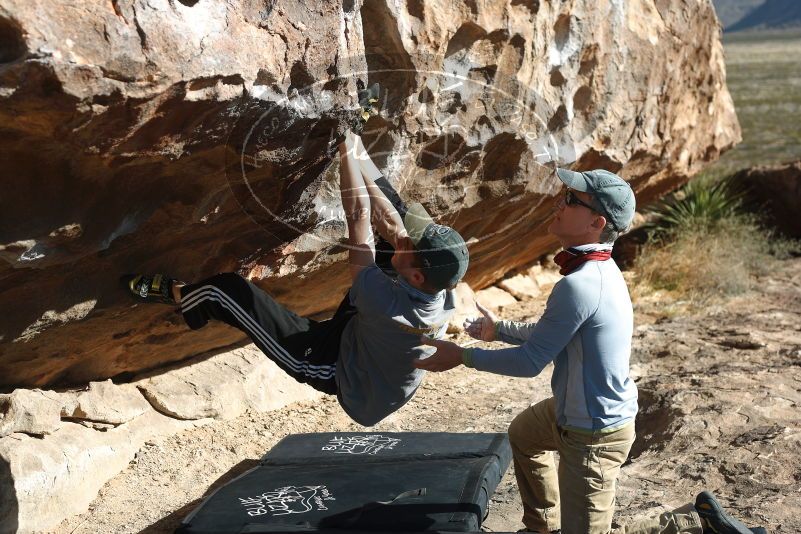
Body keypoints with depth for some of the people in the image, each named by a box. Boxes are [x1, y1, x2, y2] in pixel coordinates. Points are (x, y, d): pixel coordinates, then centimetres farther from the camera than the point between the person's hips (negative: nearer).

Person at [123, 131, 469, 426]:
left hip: (328, 367, -6)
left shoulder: (386, 302, -42)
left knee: (227, 289, -9)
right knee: (413, 217, 4)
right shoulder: (442, 294, -23)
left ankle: (174, 293, 22)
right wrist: (358, 152, -13)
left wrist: (347, 151, -26)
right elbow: (391, 224, -16)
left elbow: (359, 217, -35)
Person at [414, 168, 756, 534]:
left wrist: (464, 357, -14)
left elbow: (530, 362, -24)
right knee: (522, 434, 33)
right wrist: (499, 330, 22)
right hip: (576, 409, 10)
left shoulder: (580, 285, -32)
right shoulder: (598, 269, -1)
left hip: (594, 434, -10)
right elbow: (553, 335, 14)